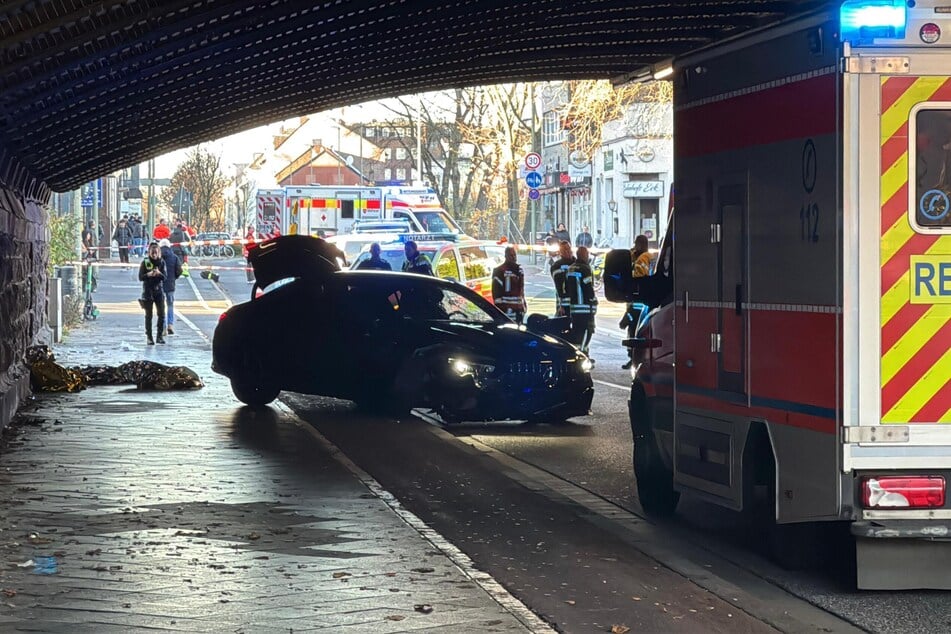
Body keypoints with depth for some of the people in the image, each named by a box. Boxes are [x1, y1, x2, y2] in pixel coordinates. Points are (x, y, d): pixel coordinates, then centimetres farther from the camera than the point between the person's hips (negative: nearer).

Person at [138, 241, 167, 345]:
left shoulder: (162, 262, 2)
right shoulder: (145, 262, -4)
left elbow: (164, 278, -3)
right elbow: (140, 277, -7)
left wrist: (159, 273, -24)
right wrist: (148, 274, -25)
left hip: (159, 290, 2)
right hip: (148, 290, -2)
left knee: (161, 314, -2)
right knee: (148, 315, 1)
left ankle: (159, 336, 8)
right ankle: (149, 337, 6)